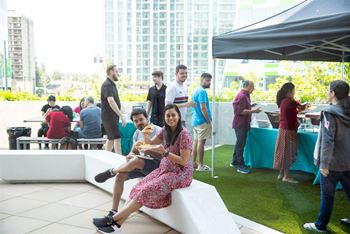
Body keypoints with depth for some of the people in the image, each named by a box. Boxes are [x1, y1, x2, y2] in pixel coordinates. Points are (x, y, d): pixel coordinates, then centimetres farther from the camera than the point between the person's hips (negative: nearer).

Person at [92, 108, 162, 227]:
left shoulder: (158, 131, -14)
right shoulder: (137, 133, 7)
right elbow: (133, 152, 14)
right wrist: (130, 156, -13)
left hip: (157, 164, -7)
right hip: (141, 164, 7)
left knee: (135, 161, -34)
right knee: (120, 176, -14)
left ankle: (110, 172, -6)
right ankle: (113, 212, -9)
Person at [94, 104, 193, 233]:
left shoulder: (184, 134, -16)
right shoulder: (165, 130, 6)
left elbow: (184, 161, -18)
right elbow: (150, 143, 18)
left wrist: (165, 152, -27)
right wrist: (145, 135, -3)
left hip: (180, 173, -7)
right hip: (164, 169, 7)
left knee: (147, 190, -22)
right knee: (139, 188, -14)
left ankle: (113, 219, -18)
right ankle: (117, 223, -19)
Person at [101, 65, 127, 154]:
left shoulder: (112, 84, 16)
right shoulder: (107, 85, -15)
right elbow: (111, 102, -26)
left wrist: (120, 115, 19)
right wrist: (121, 116, -29)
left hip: (112, 116, 10)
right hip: (109, 116, -10)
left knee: (111, 139, 13)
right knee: (117, 138, -12)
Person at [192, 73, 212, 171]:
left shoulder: (196, 91, 16)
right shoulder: (202, 91, -15)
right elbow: (203, 107, -21)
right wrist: (209, 122, -15)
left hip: (195, 120, 9)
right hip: (202, 121, -9)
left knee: (196, 141, 11)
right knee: (201, 142, -4)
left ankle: (194, 163, 16)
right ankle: (200, 165, 2)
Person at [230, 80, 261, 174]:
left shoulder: (246, 95, 13)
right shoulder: (241, 96, -18)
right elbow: (240, 111, -24)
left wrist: (252, 106, 6)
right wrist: (253, 111, -25)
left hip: (243, 124, 11)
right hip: (240, 124, -10)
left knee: (240, 143, 19)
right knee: (240, 144, -6)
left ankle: (234, 161, 31)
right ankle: (240, 166, -2)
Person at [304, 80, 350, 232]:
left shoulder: (330, 113, -17)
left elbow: (328, 140, -22)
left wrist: (324, 163, -19)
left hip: (333, 162, -7)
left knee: (327, 194, 5)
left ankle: (321, 225, 18)